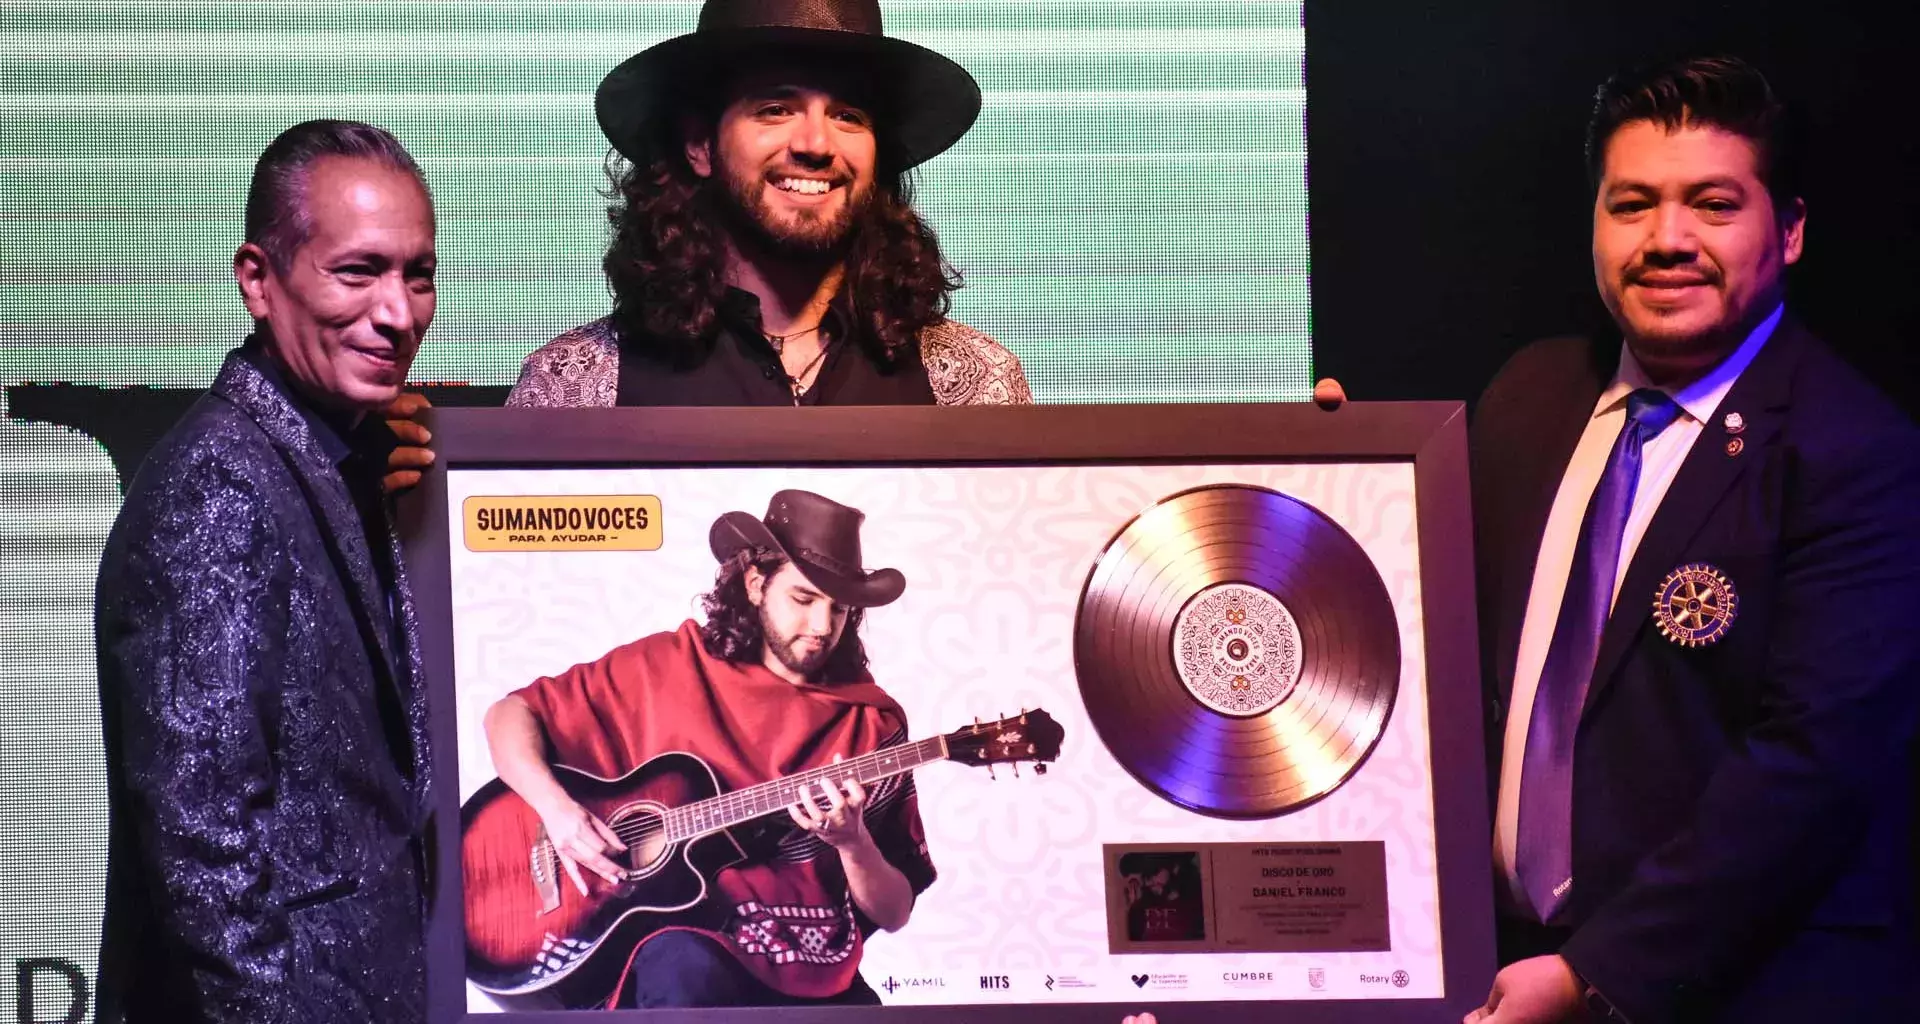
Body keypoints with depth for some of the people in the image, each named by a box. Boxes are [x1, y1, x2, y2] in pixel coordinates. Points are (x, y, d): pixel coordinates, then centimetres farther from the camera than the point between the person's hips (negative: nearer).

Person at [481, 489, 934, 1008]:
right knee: (689, 975, -37)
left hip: (811, 972, 2)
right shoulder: (669, 667, 5)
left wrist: (852, 843, -13)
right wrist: (555, 807, -9)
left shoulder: (872, 724, 7)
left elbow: (893, 913, 8)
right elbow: (512, 714, 9)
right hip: (676, 932, -2)